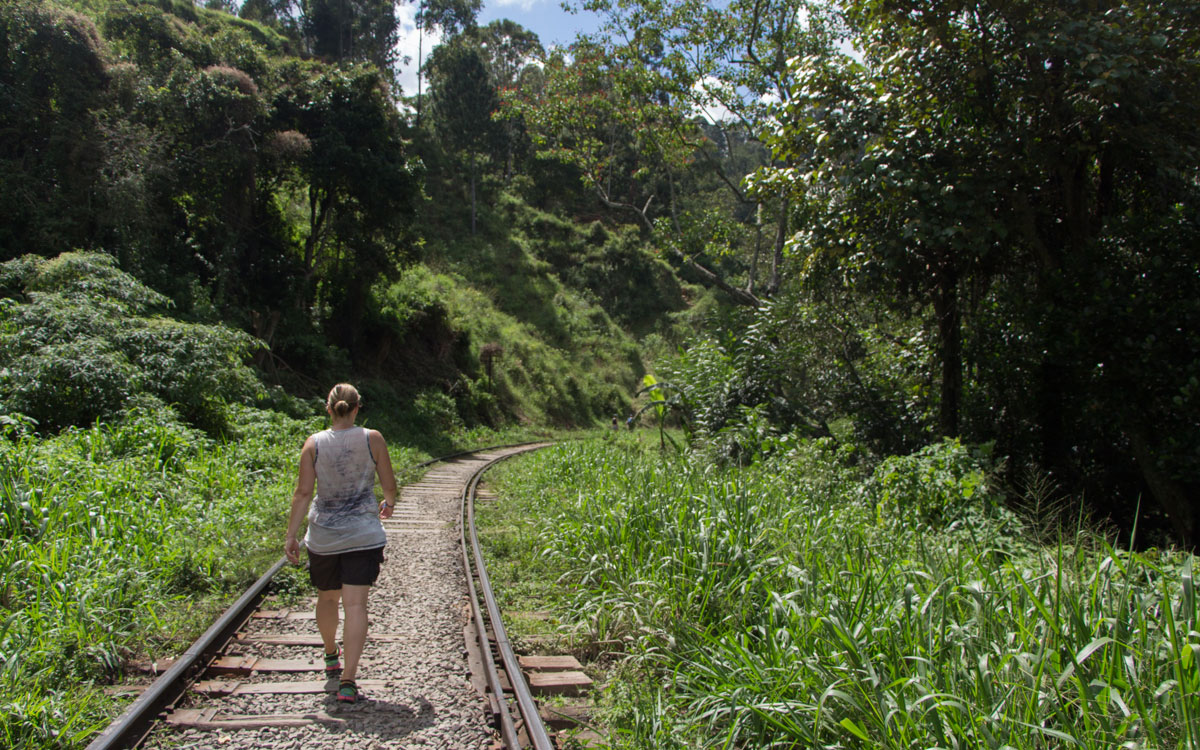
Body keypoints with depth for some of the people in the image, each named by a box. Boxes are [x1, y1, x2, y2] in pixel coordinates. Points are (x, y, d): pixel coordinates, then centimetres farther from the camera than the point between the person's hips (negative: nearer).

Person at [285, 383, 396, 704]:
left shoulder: (314, 443, -4)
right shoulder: (372, 439, -6)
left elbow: (303, 493, -6)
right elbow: (389, 485, 1)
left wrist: (291, 536, 0)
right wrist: (389, 503, 23)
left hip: (323, 536, 2)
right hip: (363, 535, -2)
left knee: (327, 597, 22)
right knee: (355, 604, -3)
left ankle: (331, 656, 45)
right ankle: (347, 680, -10)